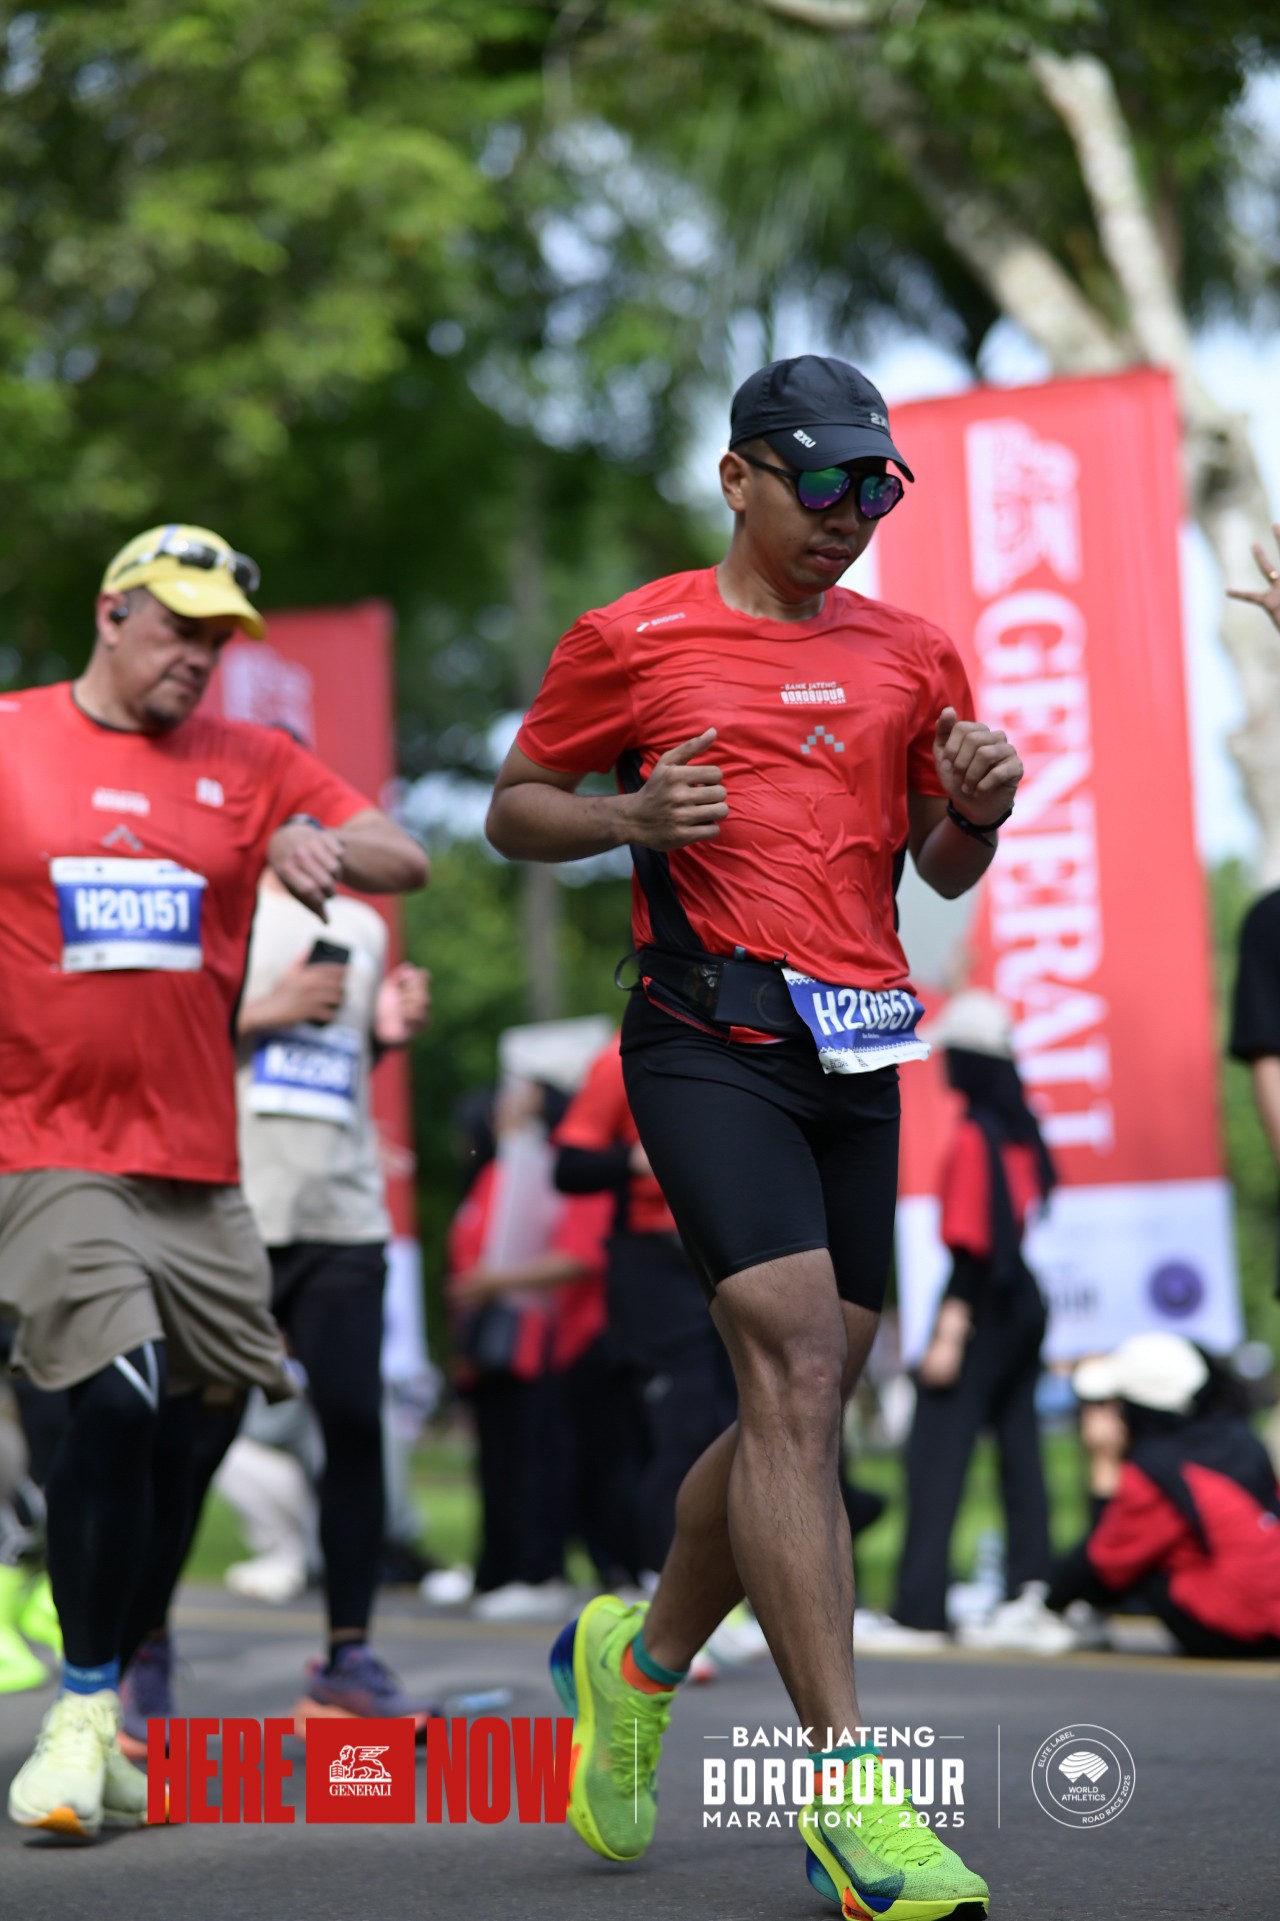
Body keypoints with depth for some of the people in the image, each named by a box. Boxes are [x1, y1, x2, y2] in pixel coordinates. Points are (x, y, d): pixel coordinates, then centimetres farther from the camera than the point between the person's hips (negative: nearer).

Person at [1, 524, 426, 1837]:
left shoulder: (252, 767, 9)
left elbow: (406, 860, 2)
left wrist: (322, 846, -18)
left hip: (197, 1161, 4)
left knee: (169, 1431, 6)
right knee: (117, 1399, -17)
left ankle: (114, 1697, 21)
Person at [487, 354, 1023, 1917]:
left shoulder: (911, 657, 15)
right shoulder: (632, 642, 3)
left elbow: (943, 871, 21)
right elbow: (515, 811, 10)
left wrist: (978, 809, -2)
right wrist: (628, 817, -10)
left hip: (860, 1054, 6)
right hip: (713, 1040, -6)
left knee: (804, 1407, 9)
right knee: (796, 1375, -18)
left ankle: (639, 1661, 34)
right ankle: (849, 1794, -20)